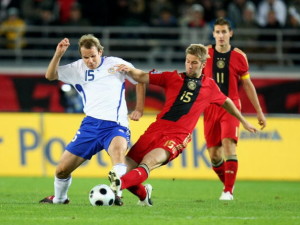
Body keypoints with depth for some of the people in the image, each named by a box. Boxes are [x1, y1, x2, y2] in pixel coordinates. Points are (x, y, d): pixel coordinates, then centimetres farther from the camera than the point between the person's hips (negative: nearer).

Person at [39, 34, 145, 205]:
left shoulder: (115, 64, 5)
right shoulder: (78, 68, 12)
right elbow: (50, 75, 4)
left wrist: (139, 109, 9)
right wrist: (58, 55, -11)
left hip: (115, 125, -4)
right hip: (90, 125, 4)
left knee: (118, 147, -40)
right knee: (62, 169, 4)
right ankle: (59, 199, 33)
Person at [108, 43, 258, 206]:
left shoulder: (209, 86, 16)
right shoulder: (173, 78, 15)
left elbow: (226, 102, 34)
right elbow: (143, 78, 8)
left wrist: (243, 121, 42)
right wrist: (130, 70, -13)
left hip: (178, 136, -3)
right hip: (157, 128, 3)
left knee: (149, 161, -32)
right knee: (126, 166, -10)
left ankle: (120, 184, -57)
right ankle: (143, 194, 21)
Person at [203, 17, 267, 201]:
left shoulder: (239, 57, 1)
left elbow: (247, 85, 9)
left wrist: (259, 112, 11)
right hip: (210, 108, 2)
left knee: (229, 144, -21)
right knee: (213, 154, 3)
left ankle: (228, 191, -19)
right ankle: (228, 184, 27)